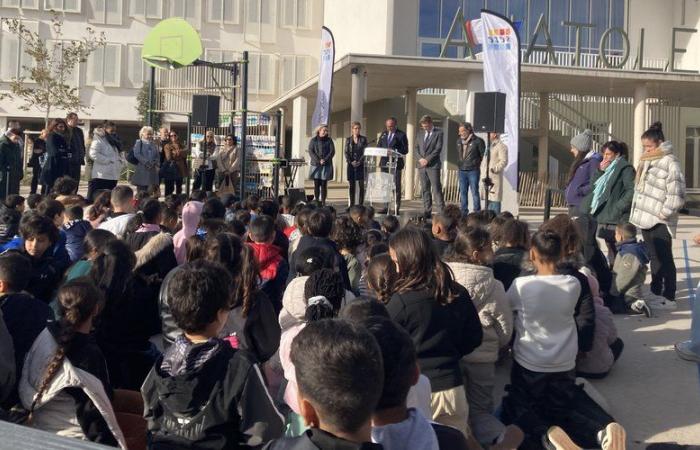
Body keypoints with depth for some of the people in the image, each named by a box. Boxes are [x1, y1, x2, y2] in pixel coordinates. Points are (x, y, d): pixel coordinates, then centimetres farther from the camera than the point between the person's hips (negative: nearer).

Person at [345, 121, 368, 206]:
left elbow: (365, 152, -2)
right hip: (351, 165, 2)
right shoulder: (348, 140, 9)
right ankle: (351, 205, 7)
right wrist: (350, 162, -11)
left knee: (361, 185, -4)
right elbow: (346, 152, 4)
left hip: (361, 164, -2)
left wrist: (359, 162, -14)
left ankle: (360, 205, -2)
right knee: (351, 186, 2)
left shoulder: (363, 139, 5)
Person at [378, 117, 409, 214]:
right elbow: (378, 146, 16)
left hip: (396, 163, -5)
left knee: (396, 186, -1)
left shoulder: (401, 135, -5)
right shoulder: (384, 134, 12)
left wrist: (394, 151, -20)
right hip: (384, 162, 6)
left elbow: (405, 150, -8)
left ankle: (397, 208, 3)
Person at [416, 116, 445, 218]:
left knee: (436, 189, -9)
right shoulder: (421, 135, 18)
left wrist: (427, 159, -13)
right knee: (425, 190, 6)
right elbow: (418, 148, 15)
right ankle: (427, 212, 9)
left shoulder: (438, 133, 0)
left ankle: (441, 212, -9)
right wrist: (421, 159, -5)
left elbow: (438, 148, -8)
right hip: (422, 165, 6)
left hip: (433, 165, -6)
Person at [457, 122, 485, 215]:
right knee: (463, 193, 10)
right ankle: (463, 213, 18)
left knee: (474, 192, -3)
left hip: (473, 171, -6)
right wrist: (460, 164, 12)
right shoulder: (459, 141, 10)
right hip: (462, 171, 6)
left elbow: (484, 155, -5)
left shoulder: (478, 141, -8)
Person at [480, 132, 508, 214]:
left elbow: (504, 161, -15)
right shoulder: (490, 146, 21)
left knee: (494, 199, -10)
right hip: (486, 177, 9)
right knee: (487, 199, 13)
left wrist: (494, 169, -21)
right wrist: (482, 169, 14)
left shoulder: (501, 146, -7)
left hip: (494, 178, -9)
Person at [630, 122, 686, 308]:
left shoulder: (670, 163, -14)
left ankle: (669, 298, 3)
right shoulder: (647, 161, 13)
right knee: (654, 258, 18)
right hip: (646, 219, 9)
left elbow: (676, 195, -19)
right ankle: (656, 291, 28)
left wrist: (664, 213, -15)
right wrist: (638, 212, 15)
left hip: (660, 222, -9)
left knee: (664, 259, -3)